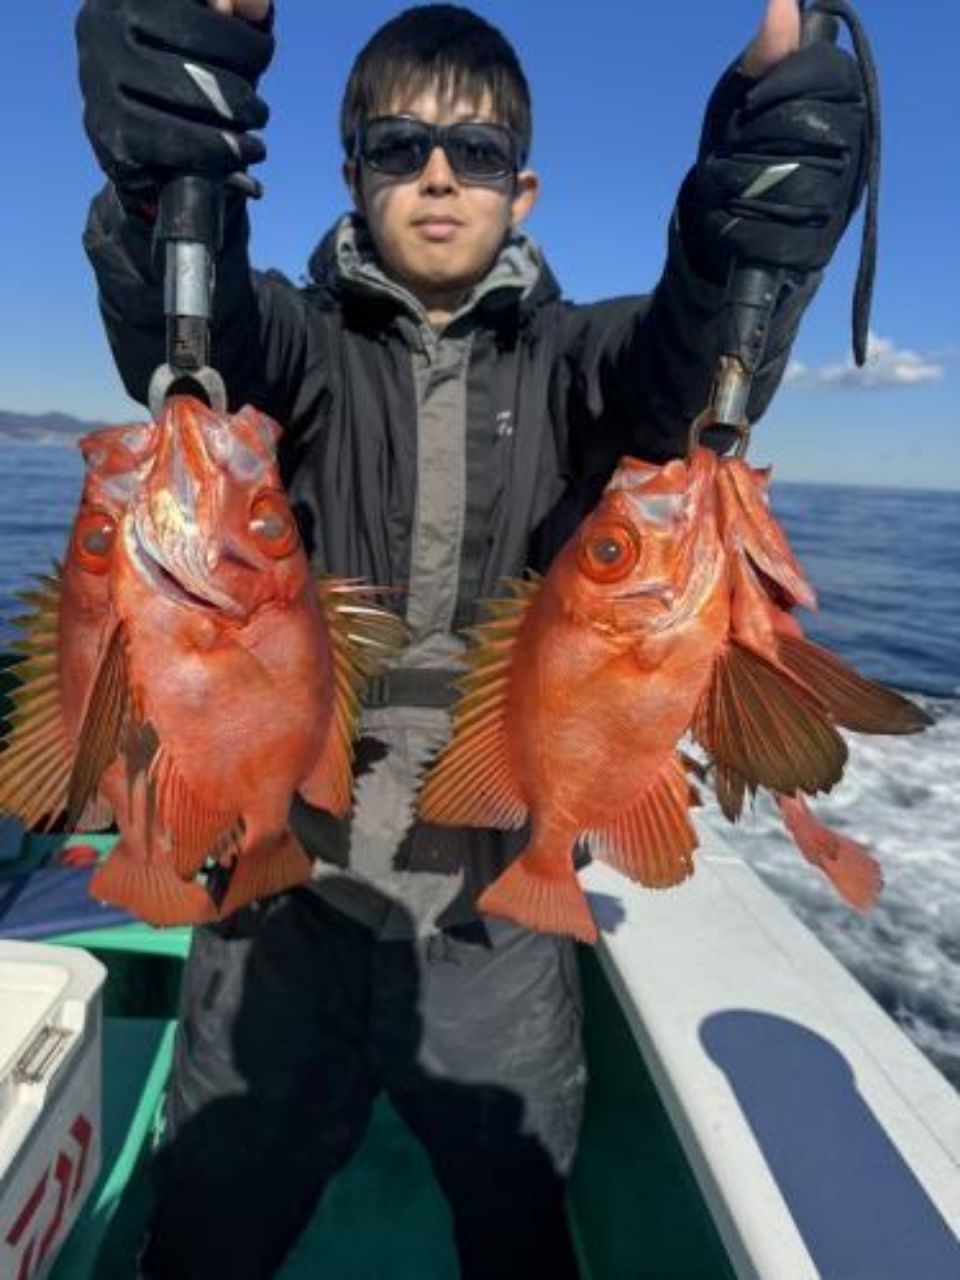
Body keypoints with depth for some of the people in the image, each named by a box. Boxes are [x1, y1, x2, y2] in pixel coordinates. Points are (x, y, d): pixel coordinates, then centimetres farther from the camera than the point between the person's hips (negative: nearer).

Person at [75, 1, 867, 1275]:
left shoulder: (573, 363, 2)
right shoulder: (296, 347, -1)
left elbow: (710, 344, -18)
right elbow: (168, 293, -21)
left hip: (498, 910, 1)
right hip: (286, 888, 0)